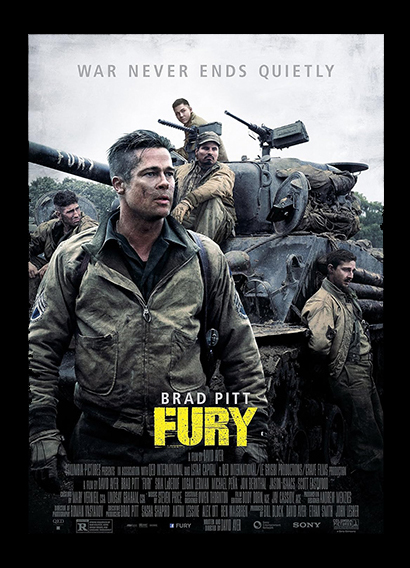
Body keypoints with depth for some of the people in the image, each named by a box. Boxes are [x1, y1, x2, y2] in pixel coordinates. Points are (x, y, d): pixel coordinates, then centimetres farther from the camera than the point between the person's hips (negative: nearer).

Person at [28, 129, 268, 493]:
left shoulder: (205, 257, 0)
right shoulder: (75, 258, -2)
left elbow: (241, 351, 5)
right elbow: (40, 350, 2)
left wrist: (254, 433, 3)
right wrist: (42, 432, -4)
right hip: (99, 448, 0)